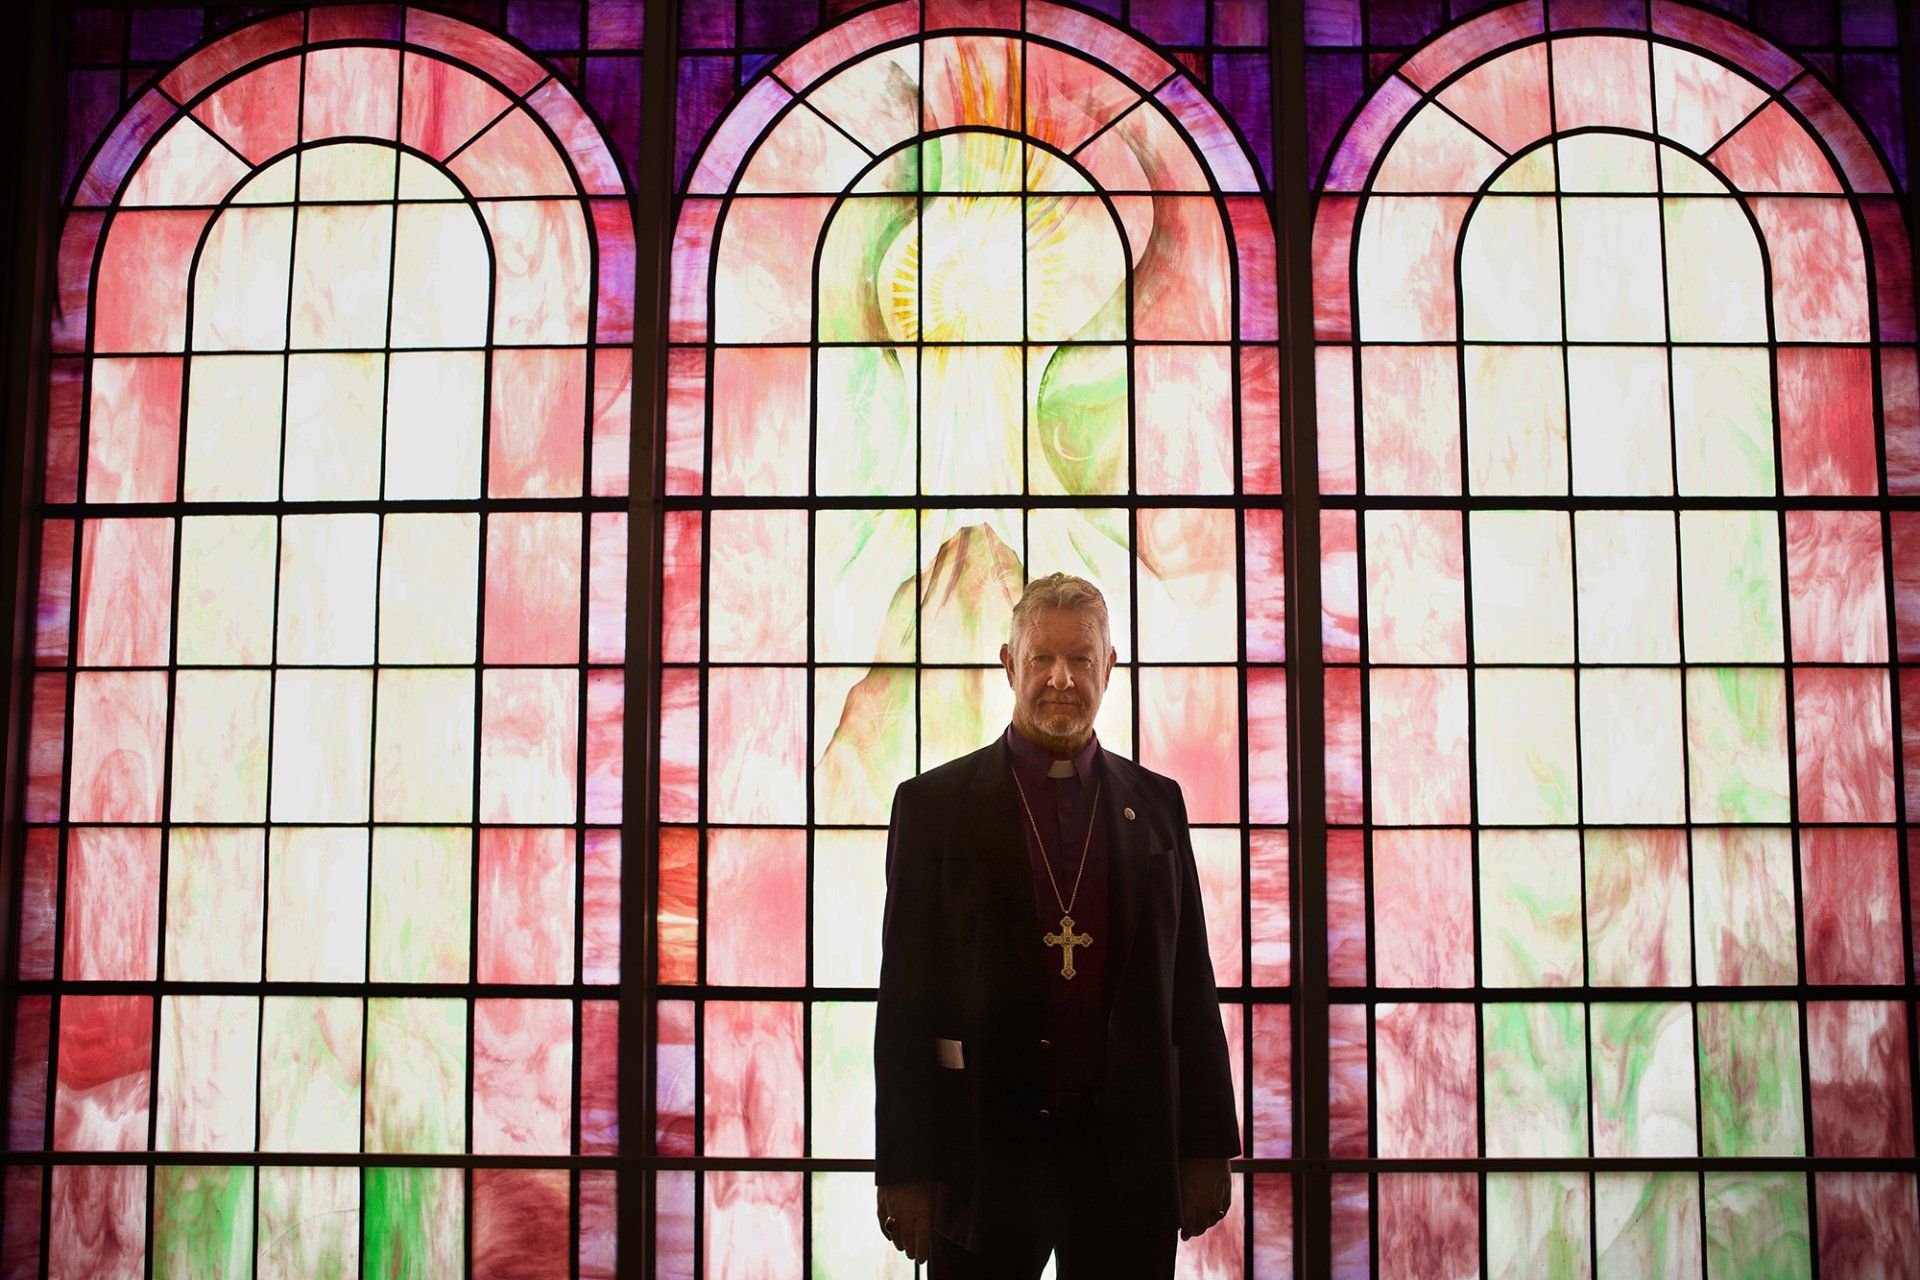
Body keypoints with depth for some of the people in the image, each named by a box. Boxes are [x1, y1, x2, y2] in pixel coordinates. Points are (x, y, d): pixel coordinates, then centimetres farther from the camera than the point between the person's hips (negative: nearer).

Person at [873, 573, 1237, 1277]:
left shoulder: (1156, 802, 9)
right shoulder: (934, 803, 1)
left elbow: (1191, 983, 10)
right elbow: (906, 999, -2)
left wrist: (1208, 1146, 6)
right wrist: (905, 1167, -5)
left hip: (1128, 1149, 2)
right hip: (985, 1144, -2)